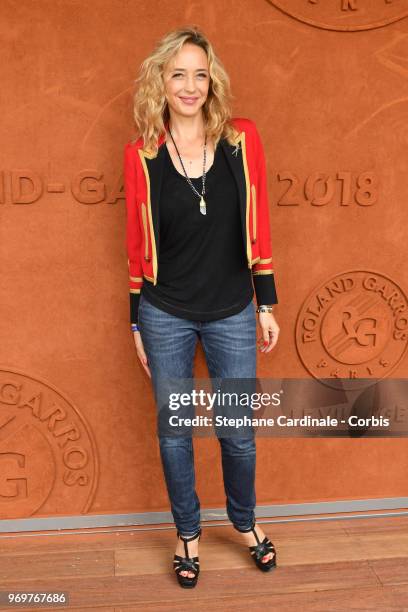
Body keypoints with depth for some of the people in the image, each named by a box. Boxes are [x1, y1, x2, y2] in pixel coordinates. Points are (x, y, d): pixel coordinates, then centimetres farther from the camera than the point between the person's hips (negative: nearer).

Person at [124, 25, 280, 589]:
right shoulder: (141, 153, -4)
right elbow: (137, 242, 1)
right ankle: (188, 531, 37)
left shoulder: (243, 138, -3)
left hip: (232, 314, 1)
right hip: (165, 314, 0)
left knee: (239, 431, 12)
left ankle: (245, 521, 41)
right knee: (174, 430, 13)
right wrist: (137, 324, 4)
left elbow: (257, 225, 1)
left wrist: (267, 303, 1)